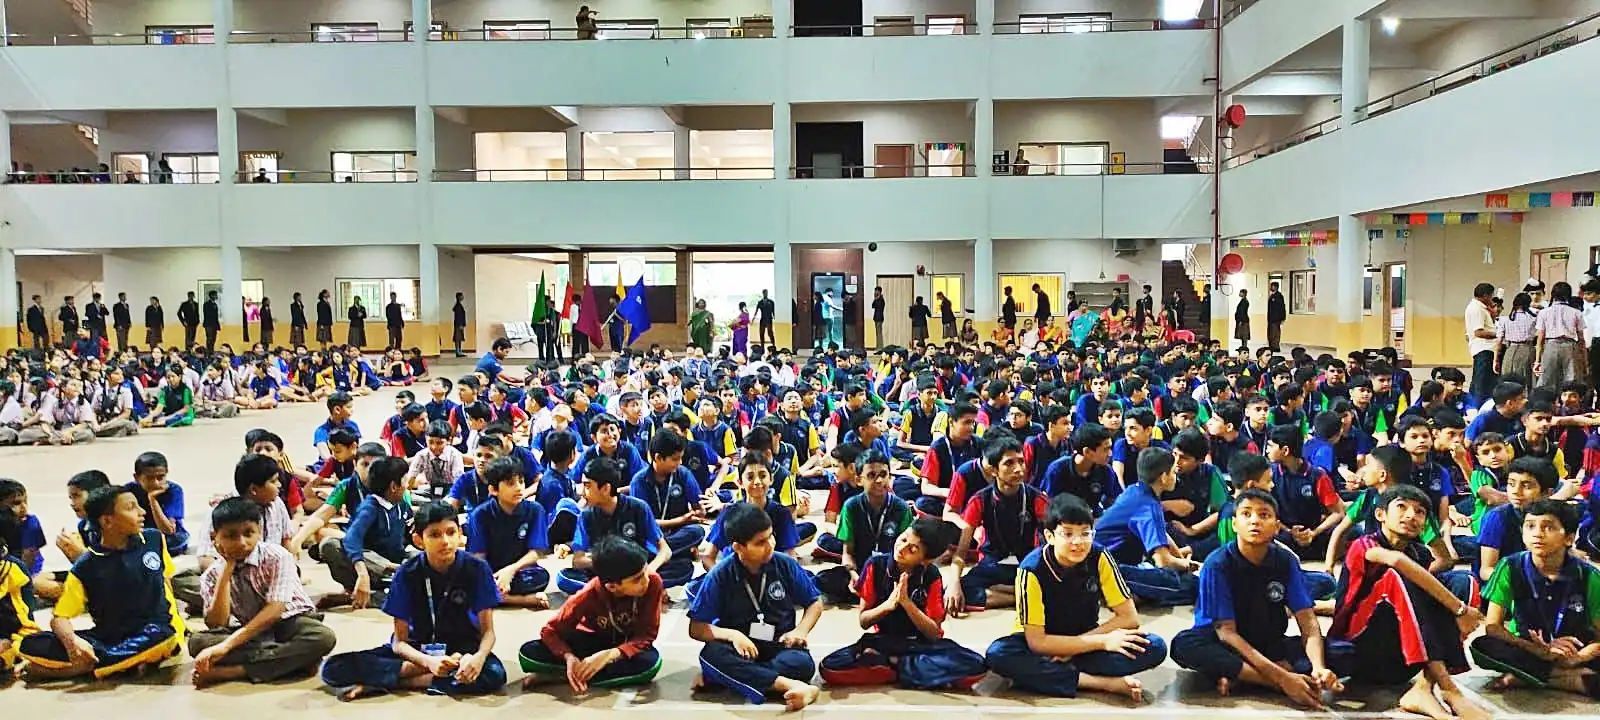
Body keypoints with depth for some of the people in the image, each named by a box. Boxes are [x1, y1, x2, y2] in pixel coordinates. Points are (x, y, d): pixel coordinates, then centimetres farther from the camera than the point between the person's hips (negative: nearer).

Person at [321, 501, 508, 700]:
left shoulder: (477, 569, -15)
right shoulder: (407, 574, -13)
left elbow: (488, 631, -12)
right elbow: (399, 641, -12)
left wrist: (479, 657, -36)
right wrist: (428, 661, -34)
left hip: (462, 648, 1)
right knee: (334, 668, -20)